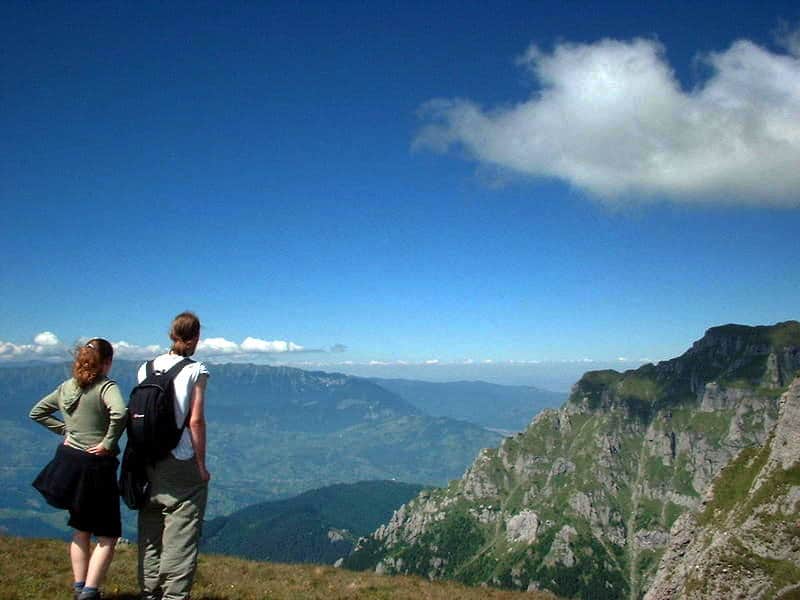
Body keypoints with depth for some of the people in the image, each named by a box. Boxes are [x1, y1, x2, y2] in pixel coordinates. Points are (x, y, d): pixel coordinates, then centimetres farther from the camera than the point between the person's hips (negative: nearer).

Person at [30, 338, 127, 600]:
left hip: (69, 461, 7)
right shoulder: (106, 387, -17)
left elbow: (37, 412, 17)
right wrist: (109, 442, -22)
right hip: (96, 466, -7)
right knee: (108, 535, 6)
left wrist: (64, 429, 10)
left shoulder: (66, 387, 4)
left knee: (81, 529, 23)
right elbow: (120, 413, -36)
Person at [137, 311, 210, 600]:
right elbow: (196, 420, -13)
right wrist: (202, 465, -5)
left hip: (149, 464, 6)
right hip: (181, 465, -5)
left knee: (149, 533, 17)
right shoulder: (195, 370, -10)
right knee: (181, 536, 4)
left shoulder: (147, 367, 4)